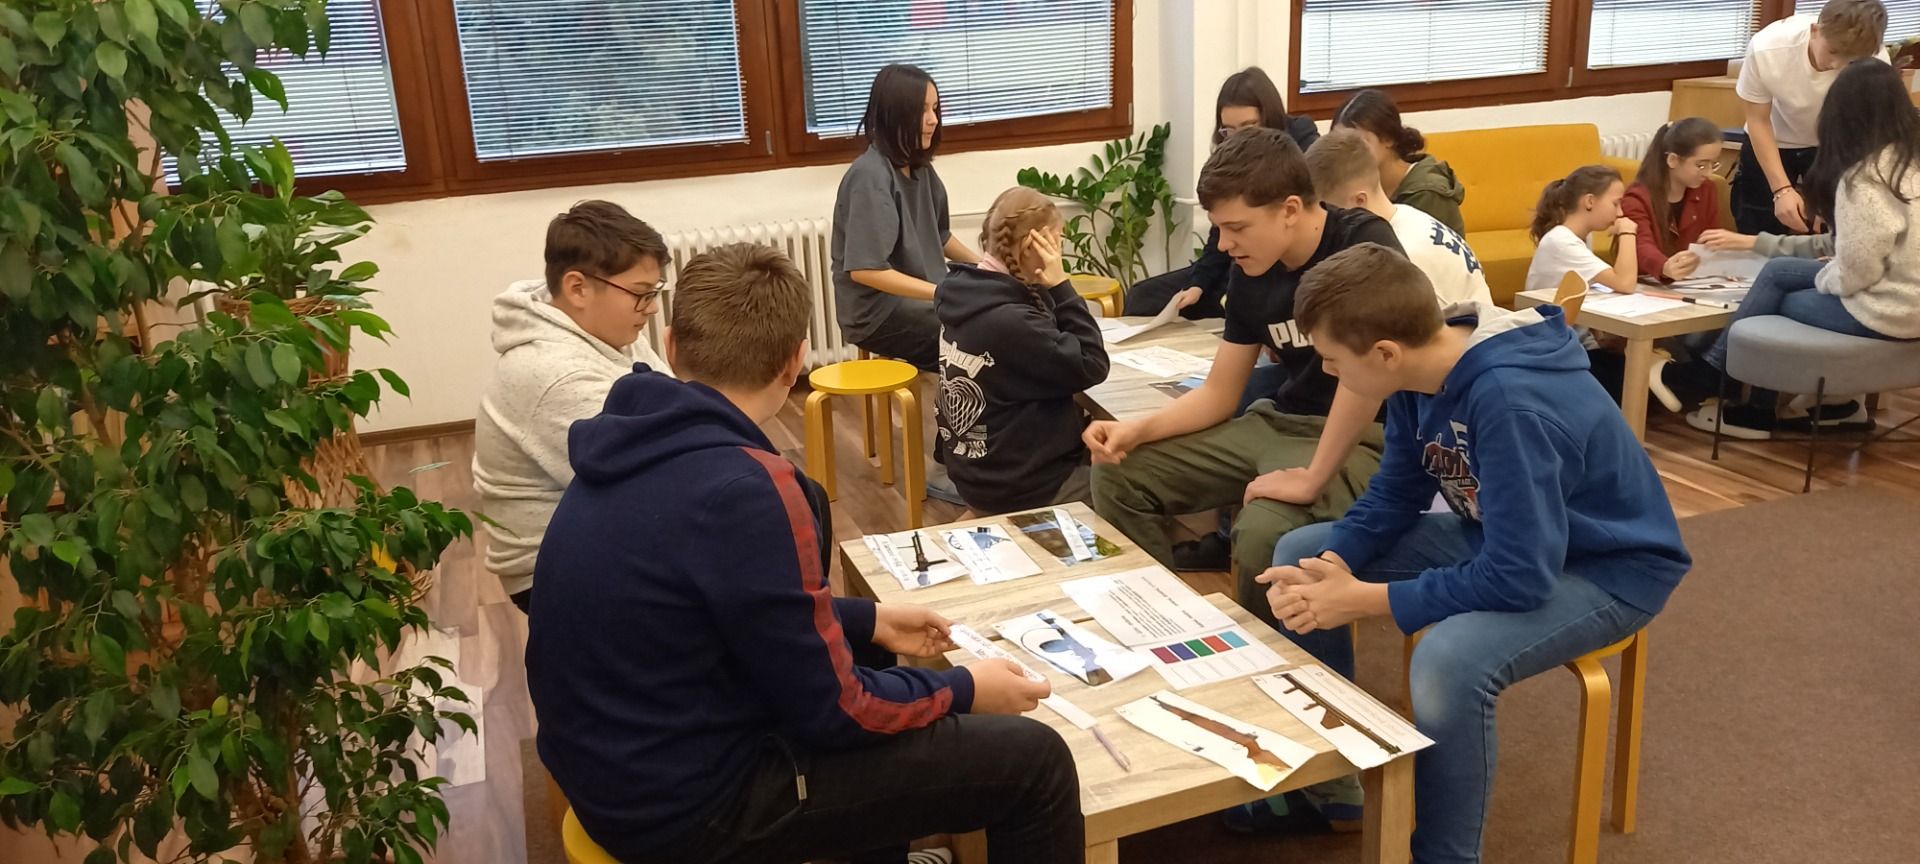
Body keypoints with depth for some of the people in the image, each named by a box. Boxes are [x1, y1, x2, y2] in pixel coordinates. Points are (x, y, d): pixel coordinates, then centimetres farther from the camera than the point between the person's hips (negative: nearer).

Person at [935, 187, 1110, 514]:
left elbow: (1049, 343, 10)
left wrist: (1050, 290, -4)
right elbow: (1091, 367, -20)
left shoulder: (964, 293, -1)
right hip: (1022, 487, -9)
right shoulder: (1010, 321, -29)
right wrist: (1060, 286, -19)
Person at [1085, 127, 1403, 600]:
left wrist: (1313, 478, -29)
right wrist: (1137, 429, -9)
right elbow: (1219, 392, 8)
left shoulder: (1363, 242, -18)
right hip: (1277, 423, 7)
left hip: (1361, 440, -7)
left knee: (1262, 533, -36)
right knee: (1116, 476, -2)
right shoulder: (1250, 273, 3)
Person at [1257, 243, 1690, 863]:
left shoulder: (1513, 404, -35)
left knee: (1449, 661, -38)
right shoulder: (1422, 368, -10)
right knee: (1297, 556, 3)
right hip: (1505, 535, 9)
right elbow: (1395, 495, 1)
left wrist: (1364, 600, -29)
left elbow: (1520, 578, -35)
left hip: (1608, 568, -8)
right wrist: (1331, 567, -17)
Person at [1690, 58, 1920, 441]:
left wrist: (1821, 278, -1)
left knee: (1778, 304, 13)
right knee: (1776, 270, 14)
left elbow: (1855, 271, -20)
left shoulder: (1865, 177, -22)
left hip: (1888, 310, -8)